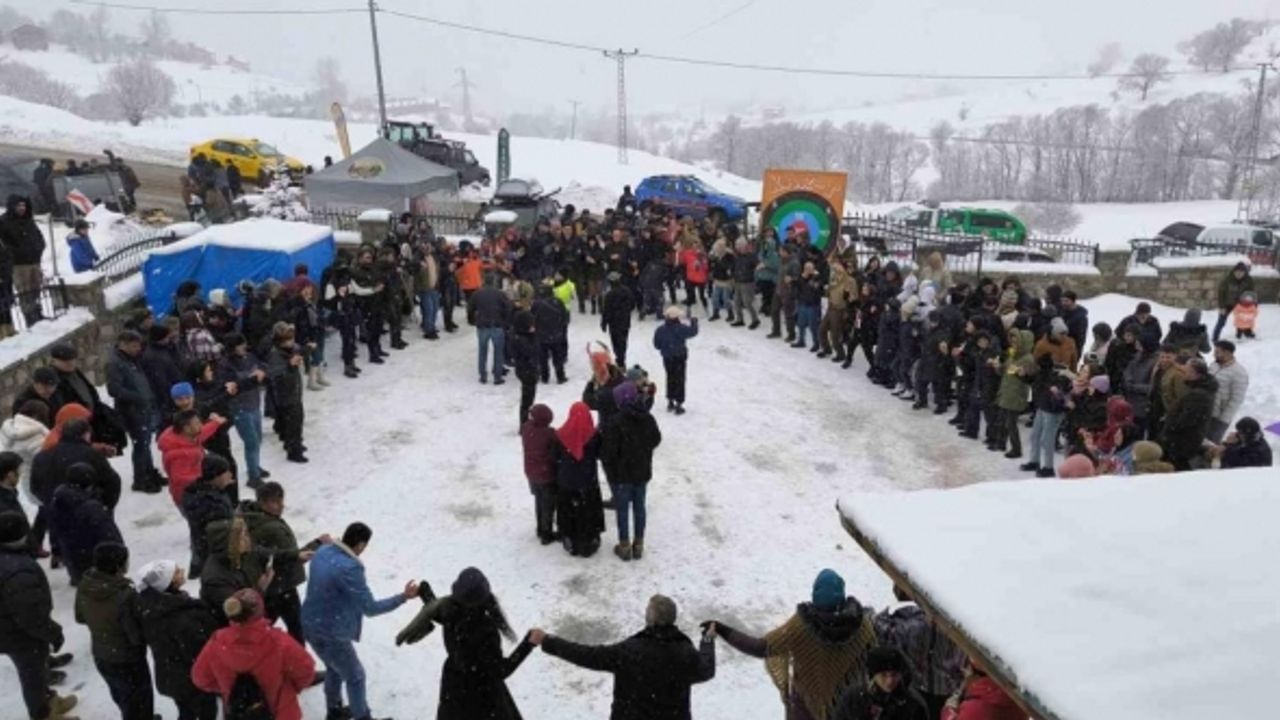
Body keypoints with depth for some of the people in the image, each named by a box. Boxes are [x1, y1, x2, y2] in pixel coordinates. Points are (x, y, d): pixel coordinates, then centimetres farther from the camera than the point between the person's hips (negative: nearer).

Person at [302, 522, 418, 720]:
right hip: (330, 633, -8)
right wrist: (404, 596, -19)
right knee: (355, 676, 13)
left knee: (334, 668, 31)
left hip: (311, 625, 9)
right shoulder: (349, 568, -30)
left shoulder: (322, 552, -4)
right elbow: (370, 608, -24)